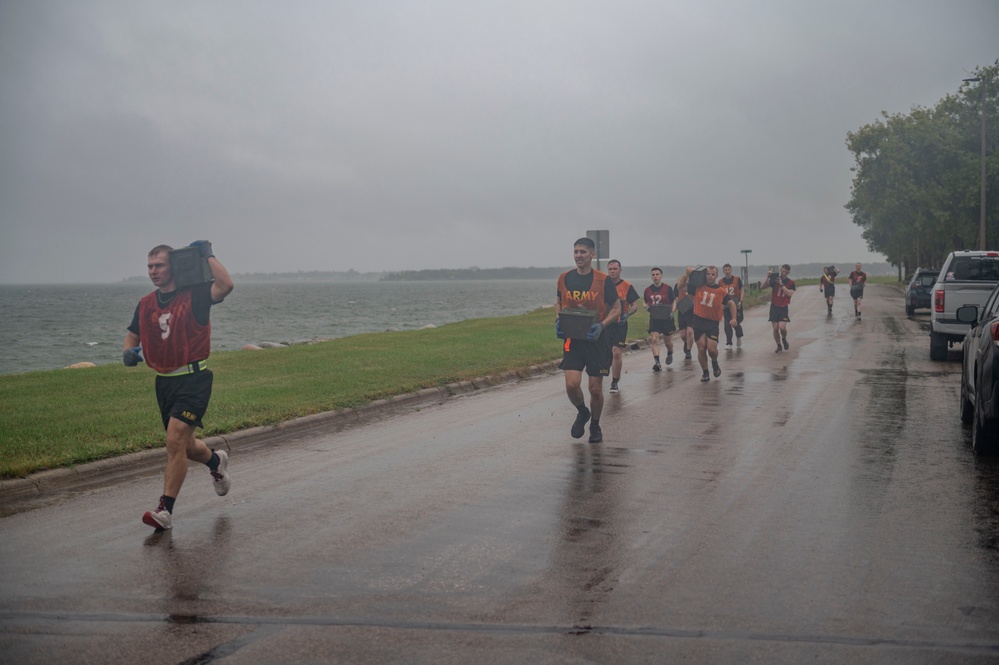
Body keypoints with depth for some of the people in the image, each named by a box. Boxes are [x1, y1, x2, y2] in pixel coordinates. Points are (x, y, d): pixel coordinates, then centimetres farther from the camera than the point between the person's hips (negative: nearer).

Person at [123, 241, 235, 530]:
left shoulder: (194, 295, -8)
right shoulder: (145, 305, 9)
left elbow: (225, 285, -26)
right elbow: (132, 336, 19)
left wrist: (208, 255, -17)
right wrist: (128, 352, -4)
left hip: (194, 379, -7)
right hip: (164, 382, 7)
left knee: (175, 441, -18)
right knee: (186, 446, 18)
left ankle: (165, 510, -13)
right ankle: (216, 461, 51)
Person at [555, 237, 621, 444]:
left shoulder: (603, 280, -5)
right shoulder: (564, 279, 3)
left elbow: (616, 309, 1)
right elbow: (559, 303, 19)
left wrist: (601, 325, -16)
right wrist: (558, 321, -1)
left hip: (596, 339, -1)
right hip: (572, 339, 2)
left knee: (595, 388, 4)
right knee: (572, 384, -13)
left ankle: (595, 425, 27)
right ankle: (582, 412, 18)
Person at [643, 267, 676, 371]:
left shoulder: (668, 288, -7)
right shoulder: (648, 289, 2)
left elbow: (674, 302, -2)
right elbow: (645, 302, 17)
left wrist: (672, 312, -19)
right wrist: (647, 307, -6)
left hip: (666, 318, -2)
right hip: (654, 318, 2)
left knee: (668, 342, 11)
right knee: (654, 340, -14)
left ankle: (670, 354, 45)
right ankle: (657, 363, -16)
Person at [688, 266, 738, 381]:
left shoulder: (721, 291, -1)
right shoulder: (698, 287, 3)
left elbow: (731, 303, 4)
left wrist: (733, 318, -7)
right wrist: (687, 276, 0)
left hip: (713, 323, -1)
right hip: (698, 321, 1)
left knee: (711, 348, -11)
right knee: (701, 349, -1)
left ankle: (715, 363, 23)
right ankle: (705, 373, 14)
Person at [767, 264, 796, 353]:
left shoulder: (791, 282, 1)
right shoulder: (774, 279, 1)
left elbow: (789, 293, -13)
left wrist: (781, 284, -19)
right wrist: (768, 277, -23)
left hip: (783, 307, -1)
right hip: (774, 306, 1)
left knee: (782, 327, -16)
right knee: (775, 328, -1)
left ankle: (784, 339, 16)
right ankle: (779, 346, 18)